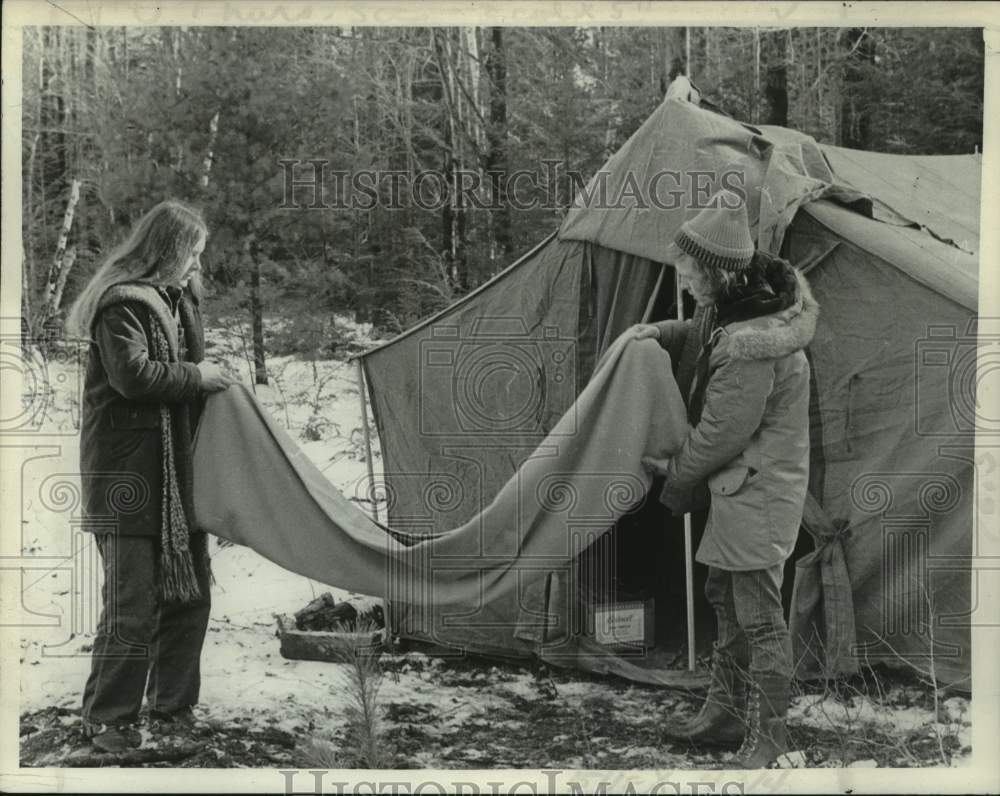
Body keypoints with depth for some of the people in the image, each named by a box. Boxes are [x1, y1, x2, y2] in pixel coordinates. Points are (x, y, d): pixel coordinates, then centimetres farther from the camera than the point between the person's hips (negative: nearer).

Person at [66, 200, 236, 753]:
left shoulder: (179, 300, 15)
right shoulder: (120, 304, -13)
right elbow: (133, 375, -24)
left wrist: (207, 374, 7)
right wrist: (197, 376, -12)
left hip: (177, 473, 9)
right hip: (127, 475, -9)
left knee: (189, 591, 13)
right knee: (133, 602, -8)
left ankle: (173, 703, 25)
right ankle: (107, 719, 5)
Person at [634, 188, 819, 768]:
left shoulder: (748, 345, -29)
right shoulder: (762, 304, 2)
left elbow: (723, 432, -21)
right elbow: (707, 333, 24)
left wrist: (678, 474, -4)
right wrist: (664, 333, 7)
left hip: (758, 492, -11)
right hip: (744, 486, 11)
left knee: (759, 616, -2)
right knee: (725, 597, 20)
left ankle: (766, 745, 8)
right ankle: (725, 714, 33)